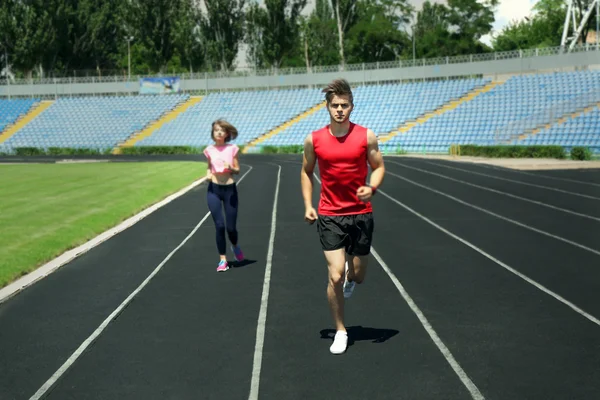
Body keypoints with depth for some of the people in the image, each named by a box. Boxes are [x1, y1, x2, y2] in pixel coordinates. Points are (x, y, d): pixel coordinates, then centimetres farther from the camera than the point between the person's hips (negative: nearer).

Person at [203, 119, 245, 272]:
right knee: (219, 225, -7)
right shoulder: (209, 150, 3)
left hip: (229, 189, 0)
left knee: (231, 227, 0)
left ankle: (235, 245, 36)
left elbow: (237, 170, 4)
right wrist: (208, 175, -6)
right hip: (214, 189, 1)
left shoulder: (232, 149, 0)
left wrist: (230, 168, -17)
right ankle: (222, 259, 6)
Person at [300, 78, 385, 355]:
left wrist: (371, 188, -17)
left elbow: (378, 167, 4)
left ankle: (349, 273, 51)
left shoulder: (366, 136, -5)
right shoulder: (314, 140, -3)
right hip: (329, 216, -1)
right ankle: (340, 332, 9)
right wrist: (308, 205, 2)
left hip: (361, 214, 1)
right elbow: (306, 172, 11)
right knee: (335, 277, -8)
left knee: (357, 275, 11)